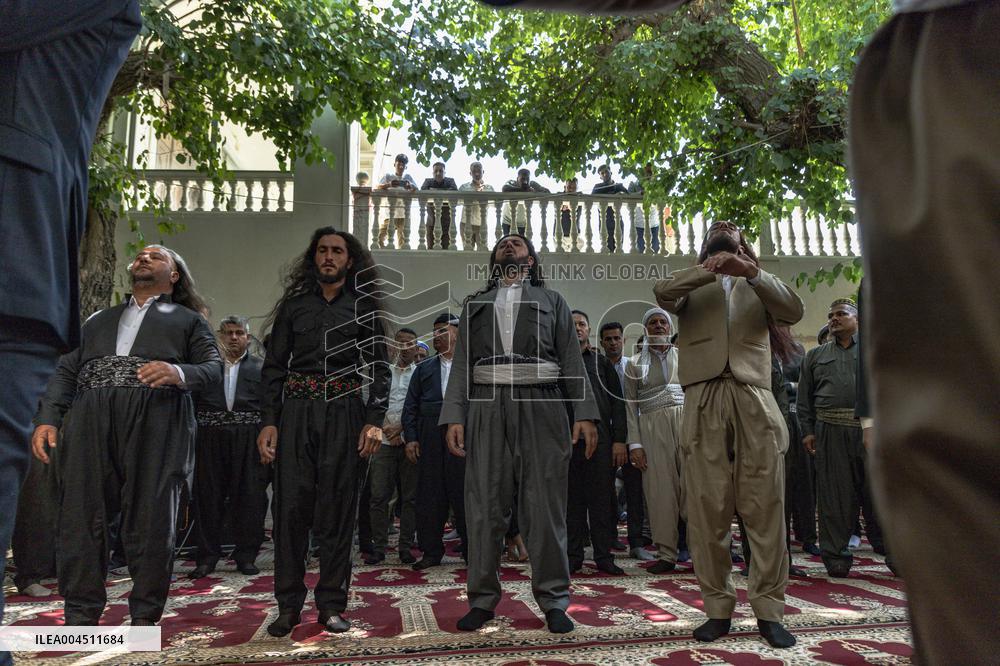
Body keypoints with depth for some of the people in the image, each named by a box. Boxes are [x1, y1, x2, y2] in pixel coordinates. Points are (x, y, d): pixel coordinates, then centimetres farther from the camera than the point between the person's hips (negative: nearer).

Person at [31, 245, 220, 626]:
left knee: (151, 519, -3)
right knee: (81, 516, 0)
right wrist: (48, 418, 3)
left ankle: (144, 616, 9)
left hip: (156, 422, -3)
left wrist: (178, 373, -16)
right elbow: (67, 371, 20)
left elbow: (213, 366, 6)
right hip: (90, 422, 3)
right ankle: (81, 615, 12)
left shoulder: (188, 319, 20)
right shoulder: (99, 320, 30)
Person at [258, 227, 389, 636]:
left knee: (338, 509, 2)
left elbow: (379, 367, 4)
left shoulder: (365, 307, 10)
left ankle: (331, 605, 13)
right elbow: (273, 365, 9)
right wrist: (268, 421, -3)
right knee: (291, 504, -1)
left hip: (345, 413, -1)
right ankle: (288, 605, 11)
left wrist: (375, 420, -8)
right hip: (296, 411, 1)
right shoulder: (293, 304, 13)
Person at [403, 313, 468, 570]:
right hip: (430, 440, 3)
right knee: (429, 495, 5)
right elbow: (410, 406, 12)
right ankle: (431, 551, 17)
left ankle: (471, 549, 14)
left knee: (464, 493, 1)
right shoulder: (424, 369, 16)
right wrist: (410, 438, 2)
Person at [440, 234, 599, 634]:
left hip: (541, 406, -1)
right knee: (483, 507, 3)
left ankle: (553, 600, 12)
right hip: (486, 408, 1)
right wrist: (454, 416, 0)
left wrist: (584, 413, -3)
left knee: (544, 506, 0)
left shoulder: (552, 301, 18)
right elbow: (462, 363, 12)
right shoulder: (475, 304, 22)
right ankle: (483, 599, 14)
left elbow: (571, 359, 9)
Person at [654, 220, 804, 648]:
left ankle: (768, 610, 9)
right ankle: (718, 608, 9)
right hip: (703, 403, -1)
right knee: (707, 510, -1)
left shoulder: (758, 284, 23)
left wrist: (752, 272, -9)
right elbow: (662, 294, -2)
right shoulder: (690, 283, 20)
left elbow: (793, 311, 3)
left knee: (765, 508, 0)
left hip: (755, 403, 1)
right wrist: (710, 270, -10)